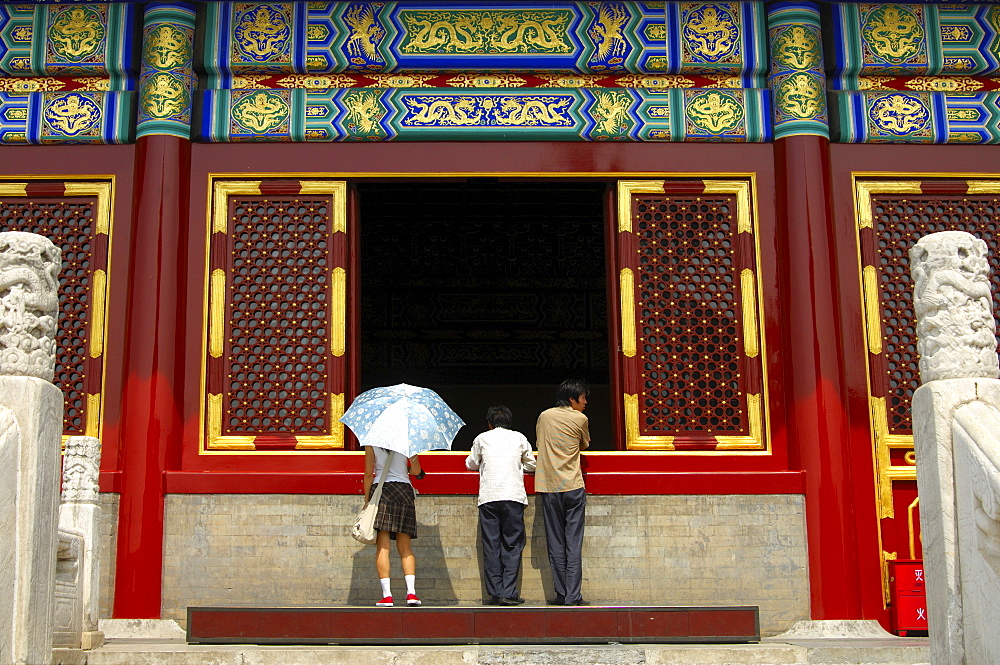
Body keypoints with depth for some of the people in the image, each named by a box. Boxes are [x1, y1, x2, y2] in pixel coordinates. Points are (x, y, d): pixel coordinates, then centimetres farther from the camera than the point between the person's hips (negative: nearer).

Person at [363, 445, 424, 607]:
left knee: (382, 547, -3)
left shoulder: (371, 444, 3)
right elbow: (416, 471, 8)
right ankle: (411, 592, -6)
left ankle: (387, 595, -11)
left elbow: (368, 474, 1)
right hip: (404, 490, 2)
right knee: (405, 547, 6)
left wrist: (367, 500, 7)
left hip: (380, 489, -2)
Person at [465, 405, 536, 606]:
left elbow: (471, 464, 23)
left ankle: (494, 593, 2)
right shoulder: (519, 438, 12)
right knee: (512, 545, 2)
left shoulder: (482, 438, 12)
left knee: (491, 545, 4)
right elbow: (532, 465, 20)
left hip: (488, 497, 1)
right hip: (514, 496, 0)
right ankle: (508, 593, -5)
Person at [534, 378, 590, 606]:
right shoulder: (580, 419, -1)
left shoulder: (544, 416, 8)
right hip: (573, 487, -2)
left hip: (549, 487, 3)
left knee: (556, 544, 6)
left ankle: (561, 594, 7)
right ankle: (574, 596, -3)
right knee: (574, 544, -1)